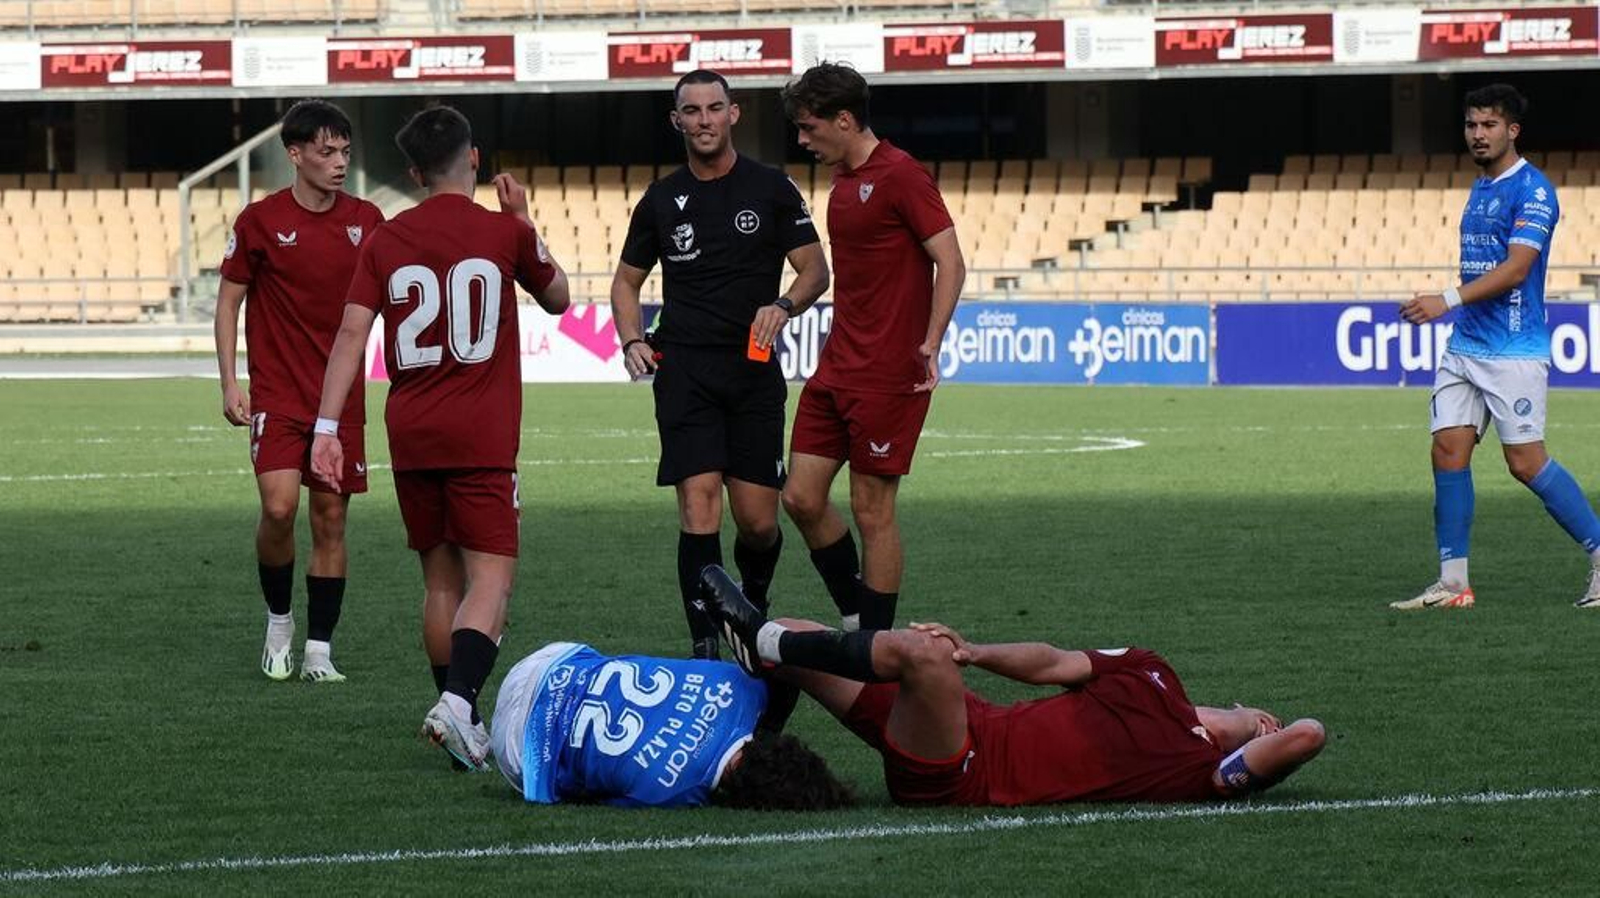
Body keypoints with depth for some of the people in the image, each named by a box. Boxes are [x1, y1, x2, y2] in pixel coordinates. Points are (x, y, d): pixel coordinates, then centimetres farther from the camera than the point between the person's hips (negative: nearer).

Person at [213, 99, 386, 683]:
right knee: (279, 507, -17)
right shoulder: (260, 220, -4)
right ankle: (279, 619, 6)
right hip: (278, 395, -3)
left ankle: (319, 650, 8)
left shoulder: (366, 220, 4)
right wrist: (230, 384, -6)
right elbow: (229, 300, 2)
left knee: (331, 519, 2)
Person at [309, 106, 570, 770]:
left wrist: (327, 426, -4)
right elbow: (556, 297, 17)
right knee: (490, 579, -8)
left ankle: (456, 715, 18)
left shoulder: (386, 242, 4)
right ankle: (458, 702, -29)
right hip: (482, 437, -4)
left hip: (411, 434, 4)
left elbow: (352, 332, -3)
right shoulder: (505, 233, -2)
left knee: (441, 580, 14)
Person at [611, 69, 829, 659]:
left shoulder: (771, 189, 5)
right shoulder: (662, 201, 11)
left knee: (757, 522, -1)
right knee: (698, 503, -14)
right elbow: (627, 279, 21)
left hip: (754, 367, 0)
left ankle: (753, 607, 30)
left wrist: (783, 306, -16)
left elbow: (815, 270, 5)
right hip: (684, 368, 0)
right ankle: (704, 646, -13)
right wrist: (632, 341, 2)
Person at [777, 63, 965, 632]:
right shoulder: (843, 184, 16)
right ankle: (855, 616, 20)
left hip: (886, 375, -9)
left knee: (871, 508, -3)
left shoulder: (900, 176, -11)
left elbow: (951, 265, -15)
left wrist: (930, 344, -23)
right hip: (836, 370, 9)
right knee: (801, 498, 6)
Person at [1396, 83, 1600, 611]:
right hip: (1465, 347, 8)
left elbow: (1515, 269, -20)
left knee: (1525, 461, -7)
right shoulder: (1480, 189, 17)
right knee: (1448, 451, -1)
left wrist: (1449, 300, -25)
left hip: (1514, 350, -8)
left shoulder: (1532, 190, -11)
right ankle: (1453, 582, 0)